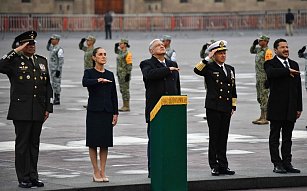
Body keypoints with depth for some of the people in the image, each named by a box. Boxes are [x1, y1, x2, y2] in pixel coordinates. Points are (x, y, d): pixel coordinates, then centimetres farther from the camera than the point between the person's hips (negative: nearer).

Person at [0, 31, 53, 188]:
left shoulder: (42, 61, 14)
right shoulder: (15, 61, -2)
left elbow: (48, 86, 16)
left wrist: (48, 108, 10)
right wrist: (15, 51, -21)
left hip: (38, 112, 5)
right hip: (21, 111, -5)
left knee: (34, 144, 10)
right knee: (22, 144, 0)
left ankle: (33, 176, 16)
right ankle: (23, 178, 4)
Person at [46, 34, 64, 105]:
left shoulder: (59, 49, -16)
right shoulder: (53, 47, 11)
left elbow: (61, 60, -19)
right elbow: (48, 48, 34)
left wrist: (58, 70, -23)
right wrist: (49, 42, 15)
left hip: (57, 69, -9)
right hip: (52, 69, 9)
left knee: (57, 84, -5)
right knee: (53, 84, 12)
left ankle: (57, 100, -1)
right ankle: (55, 99, 18)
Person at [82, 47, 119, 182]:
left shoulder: (110, 74, 11)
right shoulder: (89, 73, 0)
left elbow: (113, 95, 11)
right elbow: (85, 82, -23)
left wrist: (115, 113, 5)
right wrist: (98, 80, -38)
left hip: (107, 111, 4)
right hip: (94, 111, -4)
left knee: (105, 143, 5)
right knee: (93, 142, -1)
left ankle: (103, 172, 10)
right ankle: (96, 172, 6)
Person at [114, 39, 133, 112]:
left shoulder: (127, 53, -13)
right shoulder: (120, 52, 12)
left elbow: (129, 65, -16)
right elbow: (116, 51, 37)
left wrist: (128, 74, -20)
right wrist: (116, 46, 19)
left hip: (125, 74, -9)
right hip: (120, 74, 9)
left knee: (125, 89, -6)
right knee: (122, 89, 12)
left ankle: (127, 106, -3)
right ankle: (124, 105, 18)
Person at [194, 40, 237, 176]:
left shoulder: (230, 69, 16)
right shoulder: (209, 68, -1)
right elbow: (197, 70, -24)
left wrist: (233, 106, 12)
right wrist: (208, 58, -22)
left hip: (226, 108, 5)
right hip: (213, 108, -5)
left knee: (223, 138, 8)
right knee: (214, 137, -1)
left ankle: (223, 165, 13)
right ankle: (214, 166, 3)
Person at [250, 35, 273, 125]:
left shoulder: (268, 51, -15)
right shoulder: (259, 49, 12)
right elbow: (251, 51, 32)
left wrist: (267, 78, -23)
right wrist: (254, 44, 13)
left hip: (264, 77, -10)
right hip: (258, 76, 10)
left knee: (264, 97, -8)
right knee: (259, 97, 14)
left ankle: (265, 119, -6)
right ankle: (262, 116, 21)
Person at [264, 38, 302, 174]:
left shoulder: (294, 65, 14)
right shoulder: (270, 64, -2)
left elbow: (298, 87, 14)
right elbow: (271, 73, -28)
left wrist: (299, 107, 10)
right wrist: (288, 71, -20)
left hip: (291, 108, 5)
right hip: (277, 107, -5)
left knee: (287, 137, 8)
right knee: (275, 137, 1)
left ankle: (287, 163, 11)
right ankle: (277, 164, 4)